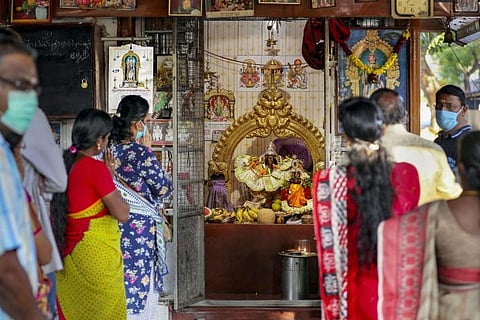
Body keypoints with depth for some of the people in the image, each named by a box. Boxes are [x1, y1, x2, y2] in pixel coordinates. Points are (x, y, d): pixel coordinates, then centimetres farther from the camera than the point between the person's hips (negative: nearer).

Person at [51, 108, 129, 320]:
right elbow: (122, 214, -18)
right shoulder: (96, 168, -18)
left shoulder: (65, 164, 3)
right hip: (97, 255, -7)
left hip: (70, 252, 7)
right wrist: (110, 176, -6)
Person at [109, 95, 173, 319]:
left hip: (116, 224, 7)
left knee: (120, 285, 14)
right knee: (140, 289, 3)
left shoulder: (110, 150, 2)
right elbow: (165, 189, -7)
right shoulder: (141, 153, -18)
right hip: (140, 228, -7)